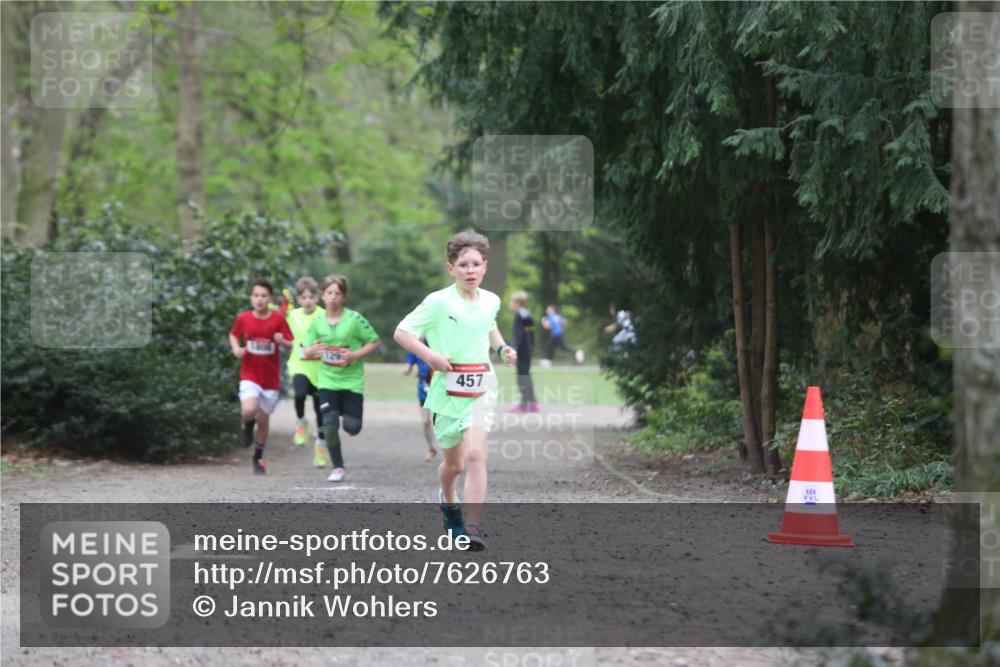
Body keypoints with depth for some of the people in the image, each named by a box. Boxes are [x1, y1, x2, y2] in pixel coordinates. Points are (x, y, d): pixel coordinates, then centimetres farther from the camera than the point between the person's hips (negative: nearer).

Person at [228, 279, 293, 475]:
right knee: (249, 411, -26)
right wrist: (236, 349, -6)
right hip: (249, 375, -1)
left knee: (263, 419, 9)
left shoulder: (278, 319, -6)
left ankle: (258, 458, 30)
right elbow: (233, 335, 14)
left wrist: (282, 341, -22)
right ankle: (248, 426, 12)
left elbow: (291, 346, 0)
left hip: (271, 377, 1)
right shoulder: (243, 318, -4)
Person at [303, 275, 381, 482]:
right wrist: (313, 351, -15)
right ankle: (338, 467, 5)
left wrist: (354, 355, -16)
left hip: (352, 380, -2)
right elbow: (307, 352, 9)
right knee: (330, 425, -11)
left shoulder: (355, 319, -7)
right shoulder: (317, 322, 2)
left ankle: (349, 415, 33)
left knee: (352, 427, -6)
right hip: (328, 381, 2)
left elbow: (375, 342, -2)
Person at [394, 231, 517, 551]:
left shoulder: (491, 301, 5)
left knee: (475, 454, -20)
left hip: (479, 391, 2)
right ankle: (448, 501, 48)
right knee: (453, 463, 14)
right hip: (447, 392, -2)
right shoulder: (438, 302, -10)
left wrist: (502, 347, 10)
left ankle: (473, 527, -23)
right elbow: (401, 333, -8)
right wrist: (430, 355, -20)